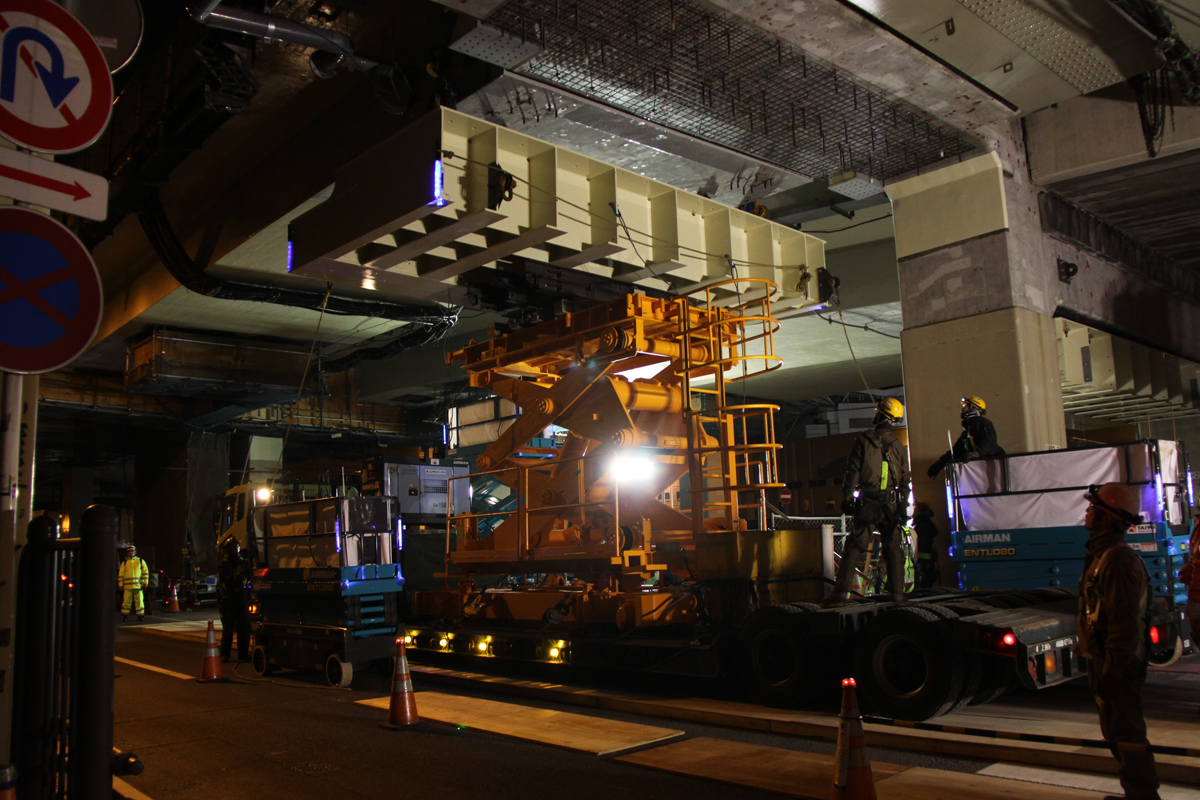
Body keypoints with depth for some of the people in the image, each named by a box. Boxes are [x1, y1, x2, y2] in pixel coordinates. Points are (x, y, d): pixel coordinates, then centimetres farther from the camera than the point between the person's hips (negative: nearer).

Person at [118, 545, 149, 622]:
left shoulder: (141, 561, 10)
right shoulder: (124, 563, 11)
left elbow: (145, 572, 8)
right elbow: (121, 574, 11)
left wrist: (145, 583, 2)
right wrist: (121, 585, 4)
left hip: (138, 586, 0)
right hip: (127, 586, 1)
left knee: (139, 601, -1)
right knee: (126, 601, -1)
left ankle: (140, 616, 6)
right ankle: (124, 615, 9)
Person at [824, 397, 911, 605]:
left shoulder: (863, 441, -3)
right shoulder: (899, 447, 7)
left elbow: (852, 472, -6)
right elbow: (905, 480, 9)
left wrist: (846, 497, -2)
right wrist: (903, 506, 16)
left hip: (867, 504, -2)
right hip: (891, 505, 2)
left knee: (853, 548, -2)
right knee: (893, 549, 11)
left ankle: (841, 591, -7)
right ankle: (897, 593, 11)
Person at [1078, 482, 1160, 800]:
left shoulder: (1118, 559, -20)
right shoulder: (1102, 555, 14)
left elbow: (1124, 618, -25)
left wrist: (1114, 666, -25)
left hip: (1117, 664, -11)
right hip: (1106, 660, 11)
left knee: (1125, 732, -5)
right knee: (1117, 731, 19)